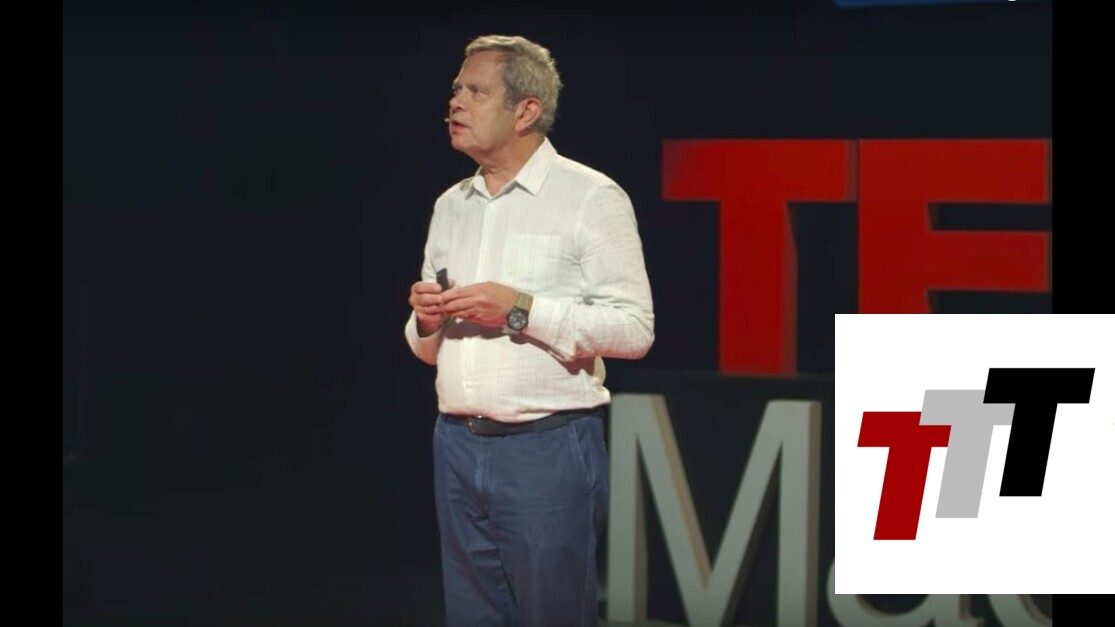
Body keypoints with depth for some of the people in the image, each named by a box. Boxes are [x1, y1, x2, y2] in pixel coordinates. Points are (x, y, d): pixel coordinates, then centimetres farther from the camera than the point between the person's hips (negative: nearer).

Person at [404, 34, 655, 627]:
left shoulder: (590, 197, -4)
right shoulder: (451, 206, 15)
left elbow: (634, 329, -12)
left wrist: (521, 309, -18)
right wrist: (425, 321, -2)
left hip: (548, 445, -6)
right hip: (458, 445, 6)